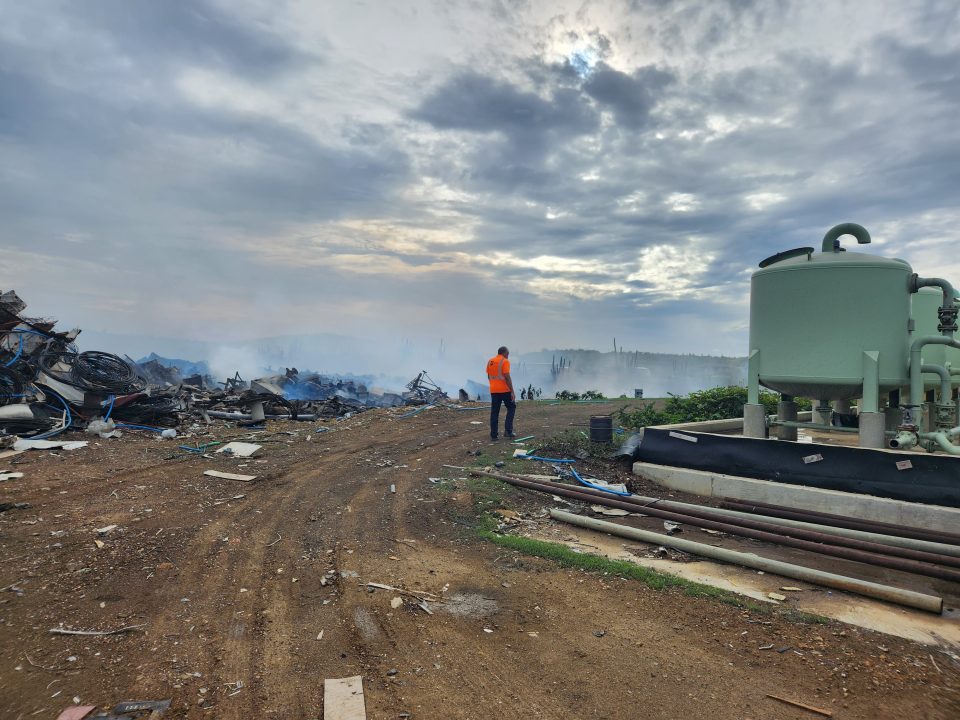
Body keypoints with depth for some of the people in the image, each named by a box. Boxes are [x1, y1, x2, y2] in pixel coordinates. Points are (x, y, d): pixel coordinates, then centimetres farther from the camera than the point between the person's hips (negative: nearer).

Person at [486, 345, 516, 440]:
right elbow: (507, 377, -16)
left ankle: (493, 434, 8)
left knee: (494, 412, 8)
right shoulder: (505, 361, -10)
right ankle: (508, 430, 4)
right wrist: (512, 391, -14)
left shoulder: (490, 361, 10)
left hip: (493, 390, 6)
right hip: (505, 390, -6)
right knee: (511, 407, 12)